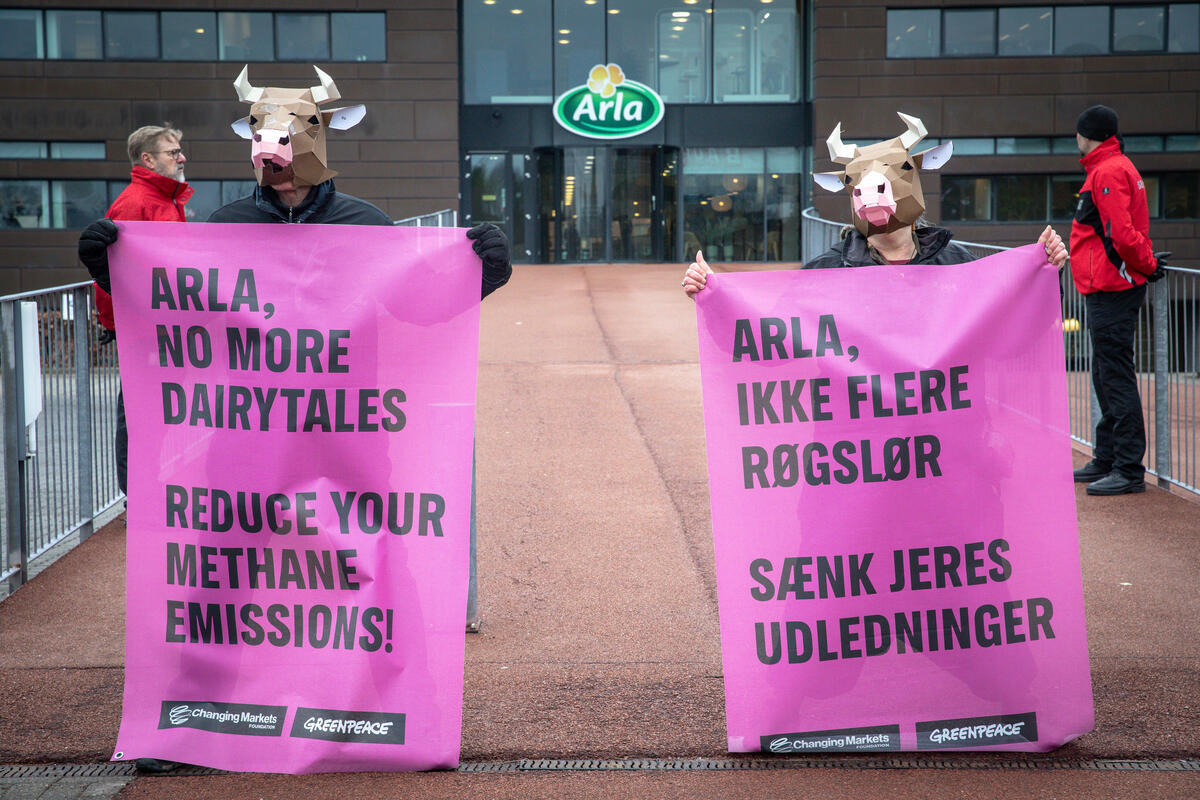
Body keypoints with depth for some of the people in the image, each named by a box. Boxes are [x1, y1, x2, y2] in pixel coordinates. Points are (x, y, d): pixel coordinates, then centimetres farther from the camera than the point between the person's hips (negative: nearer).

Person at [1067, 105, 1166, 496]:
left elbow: (1122, 233, -23)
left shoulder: (1108, 172, -15)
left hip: (1111, 291, -11)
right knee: (1106, 377, 17)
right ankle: (1108, 460, 27)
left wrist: (1147, 266, -11)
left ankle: (1129, 470, -9)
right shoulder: (1116, 168, 20)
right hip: (1109, 288, 11)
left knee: (1117, 379, -10)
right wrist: (1146, 262, 12)